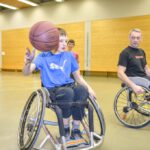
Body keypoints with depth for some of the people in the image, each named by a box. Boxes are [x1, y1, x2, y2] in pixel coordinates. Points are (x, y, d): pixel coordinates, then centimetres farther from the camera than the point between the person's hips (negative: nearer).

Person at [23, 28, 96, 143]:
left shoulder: (69, 55, 10)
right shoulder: (43, 57, -1)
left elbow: (77, 76, 15)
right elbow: (26, 72, -14)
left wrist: (89, 88, -3)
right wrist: (28, 62, -37)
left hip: (69, 86, 3)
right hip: (52, 90, -3)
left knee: (82, 90, -31)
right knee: (68, 92, -37)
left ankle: (76, 130, -13)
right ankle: (65, 129, -11)